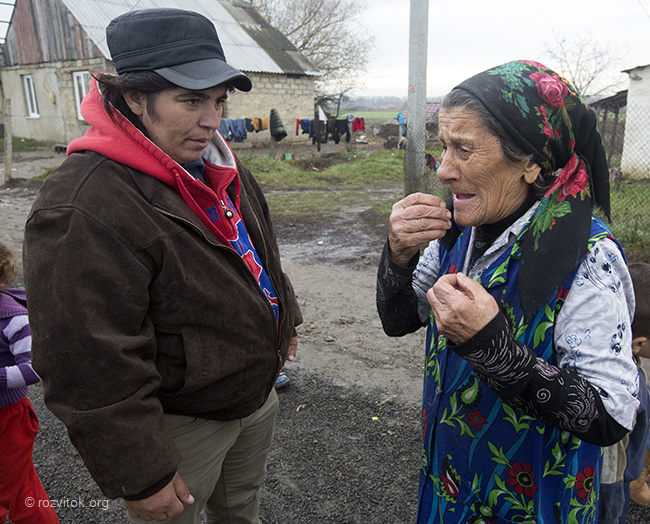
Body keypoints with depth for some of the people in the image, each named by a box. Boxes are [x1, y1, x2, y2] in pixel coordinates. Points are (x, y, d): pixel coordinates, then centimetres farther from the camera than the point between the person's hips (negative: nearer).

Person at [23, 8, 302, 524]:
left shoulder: (214, 164, -1)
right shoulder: (82, 211, -30)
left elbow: (258, 254, 13)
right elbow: (93, 369, -27)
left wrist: (283, 321, 20)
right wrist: (140, 477, -20)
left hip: (257, 392, 8)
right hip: (180, 425, -7)